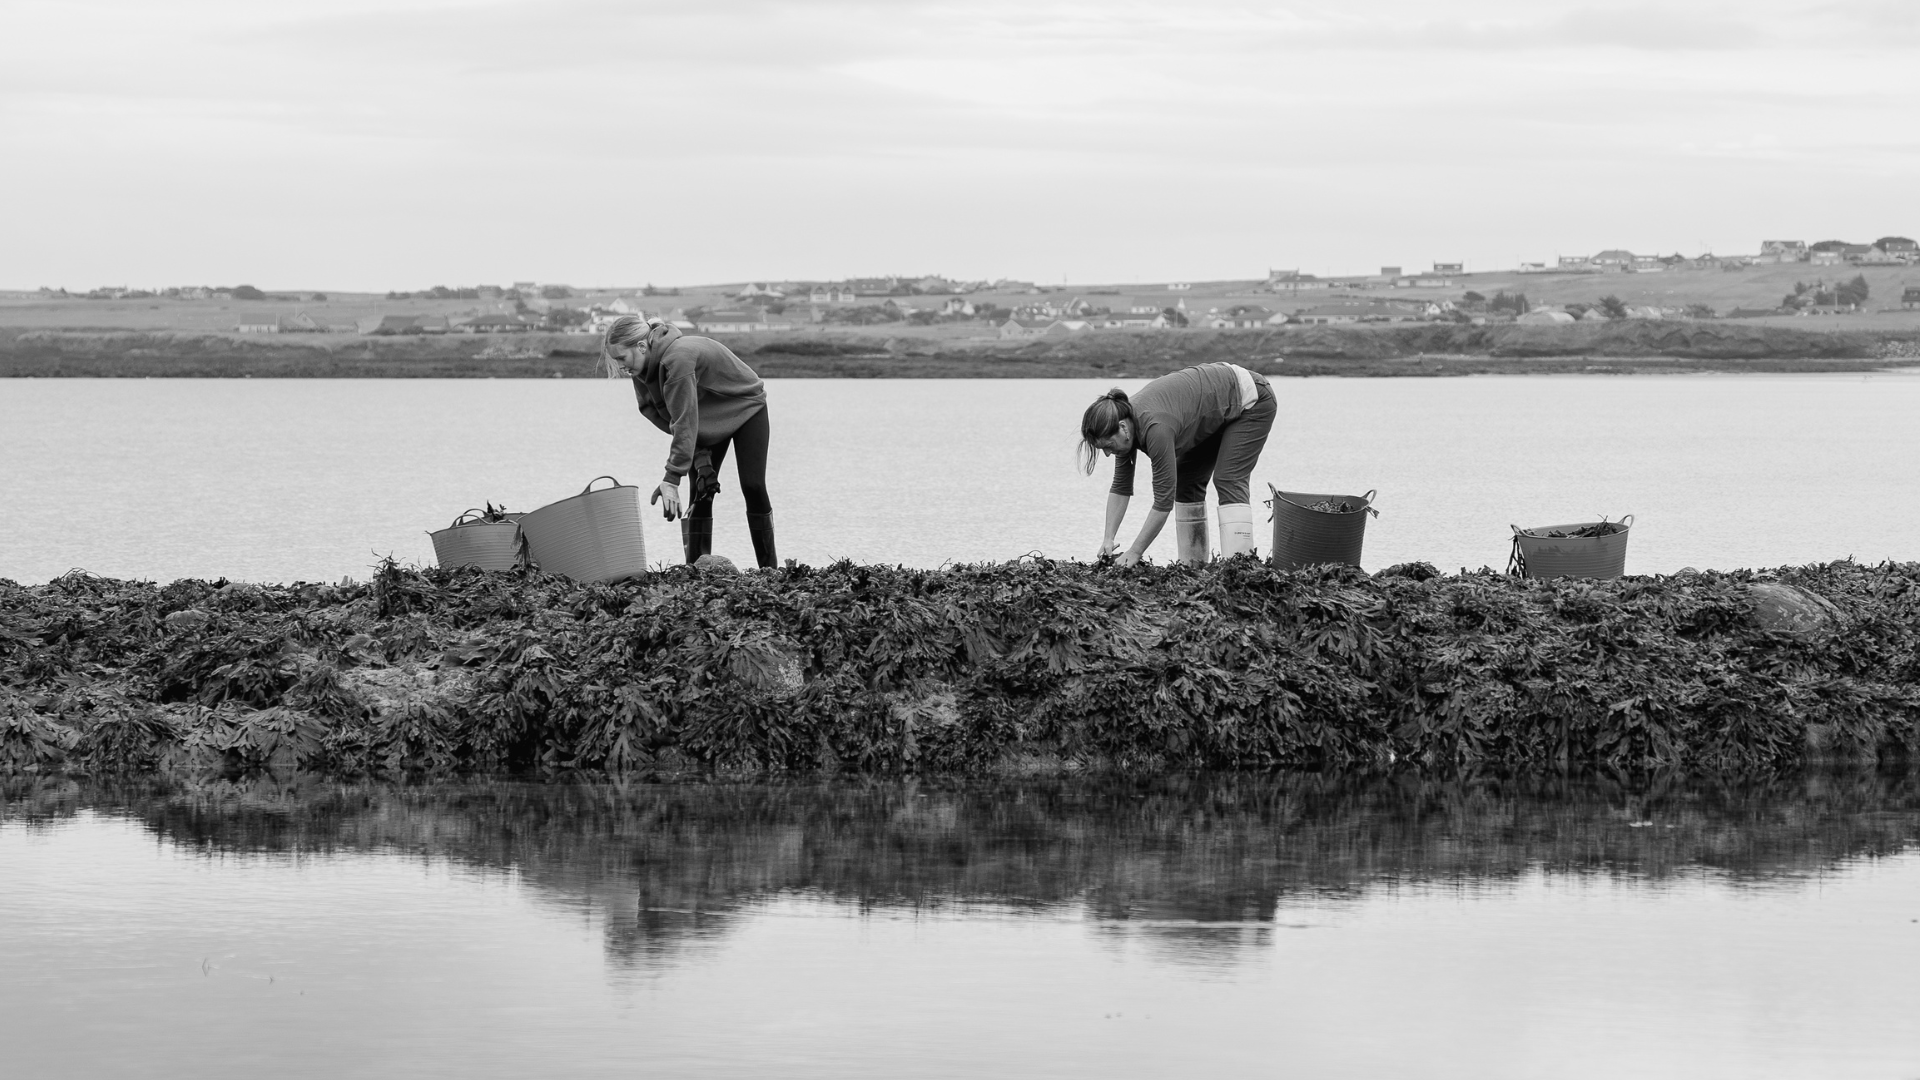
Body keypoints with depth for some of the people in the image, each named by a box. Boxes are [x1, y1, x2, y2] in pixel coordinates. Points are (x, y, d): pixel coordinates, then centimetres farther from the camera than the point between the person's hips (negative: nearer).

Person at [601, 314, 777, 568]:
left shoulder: (679, 358, -39)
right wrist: (702, 463, -19)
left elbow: (685, 424, -41)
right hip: (710, 418, 7)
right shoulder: (645, 369, -14)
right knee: (699, 493, -5)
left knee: (752, 486, -11)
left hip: (746, 407, -7)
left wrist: (672, 480, -43)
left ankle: (769, 569, -3)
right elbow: (673, 421, -11)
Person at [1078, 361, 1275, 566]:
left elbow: (1163, 500, -32)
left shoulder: (1155, 428, -36)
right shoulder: (1125, 420, -11)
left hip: (1251, 399, -9)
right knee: (1186, 481, 4)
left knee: (1228, 481, -19)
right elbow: (1120, 486, -3)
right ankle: (1193, 565, 7)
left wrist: (1135, 552, -28)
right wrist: (1109, 539, -11)